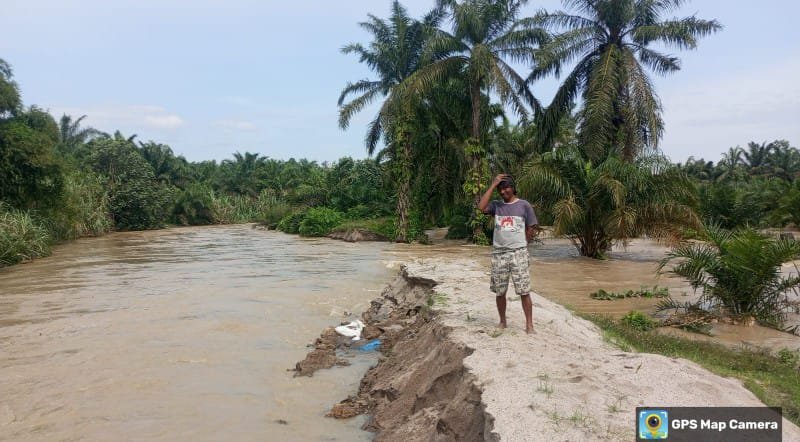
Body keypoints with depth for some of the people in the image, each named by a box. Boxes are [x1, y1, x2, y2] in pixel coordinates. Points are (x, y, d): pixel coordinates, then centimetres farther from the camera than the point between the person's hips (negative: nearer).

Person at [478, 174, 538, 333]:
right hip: (498, 253, 3)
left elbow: (532, 230, 6)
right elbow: (481, 207, -13)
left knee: (524, 291, -4)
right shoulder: (496, 205, 8)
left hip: (518, 253, -3)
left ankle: (529, 324, 3)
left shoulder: (524, 205, 2)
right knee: (499, 291, 8)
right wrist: (493, 185, -8)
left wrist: (518, 243, 4)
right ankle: (502, 321, 23)